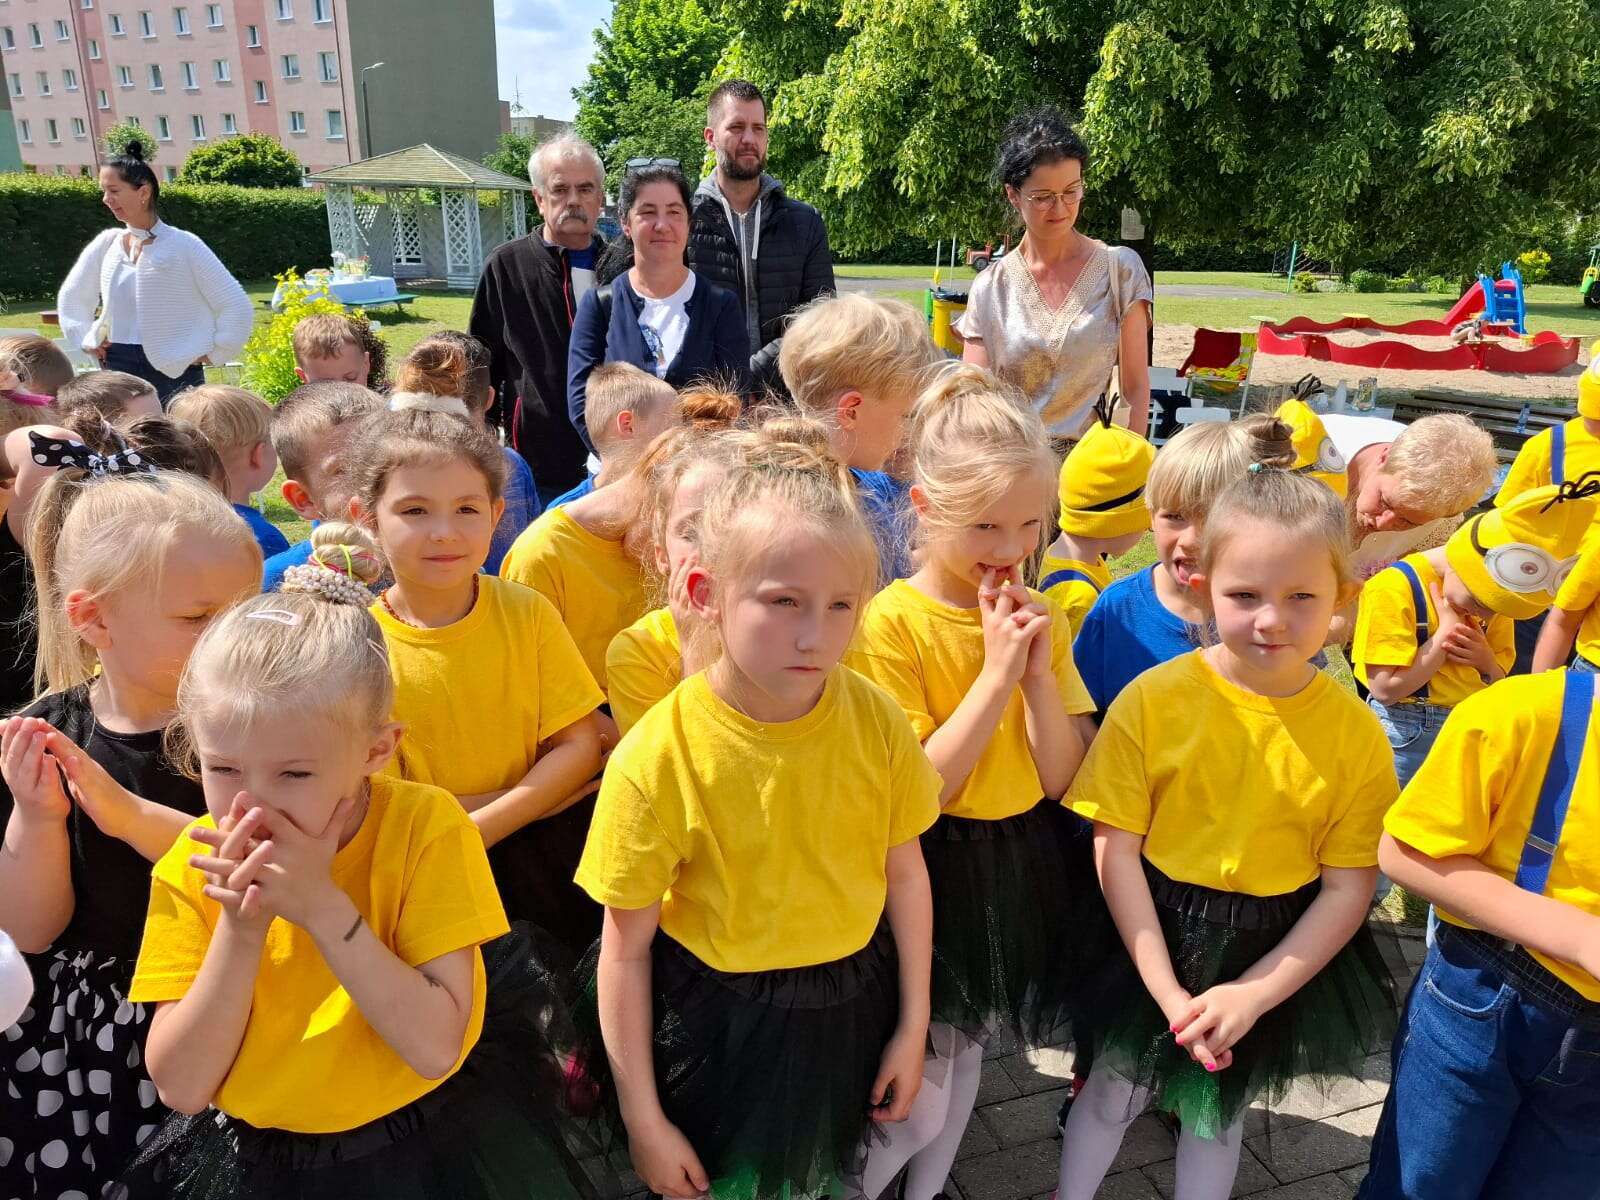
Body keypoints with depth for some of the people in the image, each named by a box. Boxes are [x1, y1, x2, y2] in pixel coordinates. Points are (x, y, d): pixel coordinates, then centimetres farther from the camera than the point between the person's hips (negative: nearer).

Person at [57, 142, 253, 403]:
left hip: (174, 370, -4)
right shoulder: (106, 244, 8)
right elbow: (70, 296, 24)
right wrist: (87, 339, 13)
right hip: (118, 367, 5)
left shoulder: (183, 245, -6)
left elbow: (236, 307, -8)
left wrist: (213, 353, -7)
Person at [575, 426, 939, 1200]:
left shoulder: (875, 719, -16)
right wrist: (643, 1120, -6)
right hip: (720, 1027, -2)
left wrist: (911, 1027, 6)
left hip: (852, 1008, 3)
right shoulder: (657, 757, -25)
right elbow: (625, 948, -14)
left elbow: (905, 874, -1)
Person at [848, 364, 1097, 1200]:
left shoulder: (1039, 617, -2)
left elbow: (1061, 781, -4)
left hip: (1029, 862, 5)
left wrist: (1040, 671, -18)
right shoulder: (891, 622, -18)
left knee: (965, 1047, 22)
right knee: (916, 1094, 3)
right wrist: (996, 673, -24)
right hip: (936, 870, -5)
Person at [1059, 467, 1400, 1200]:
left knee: (1220, 1105, 24)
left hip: (1278, 954, 1)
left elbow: (1349, 887, -8)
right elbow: (1115, 850, -14)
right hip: (1153, 939, -1)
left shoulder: (1356, 732, -12)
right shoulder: (1153, 698, -18)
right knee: (1115, 1089, 19)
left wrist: (1254, 993, -15)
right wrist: (1168, 990, -16)